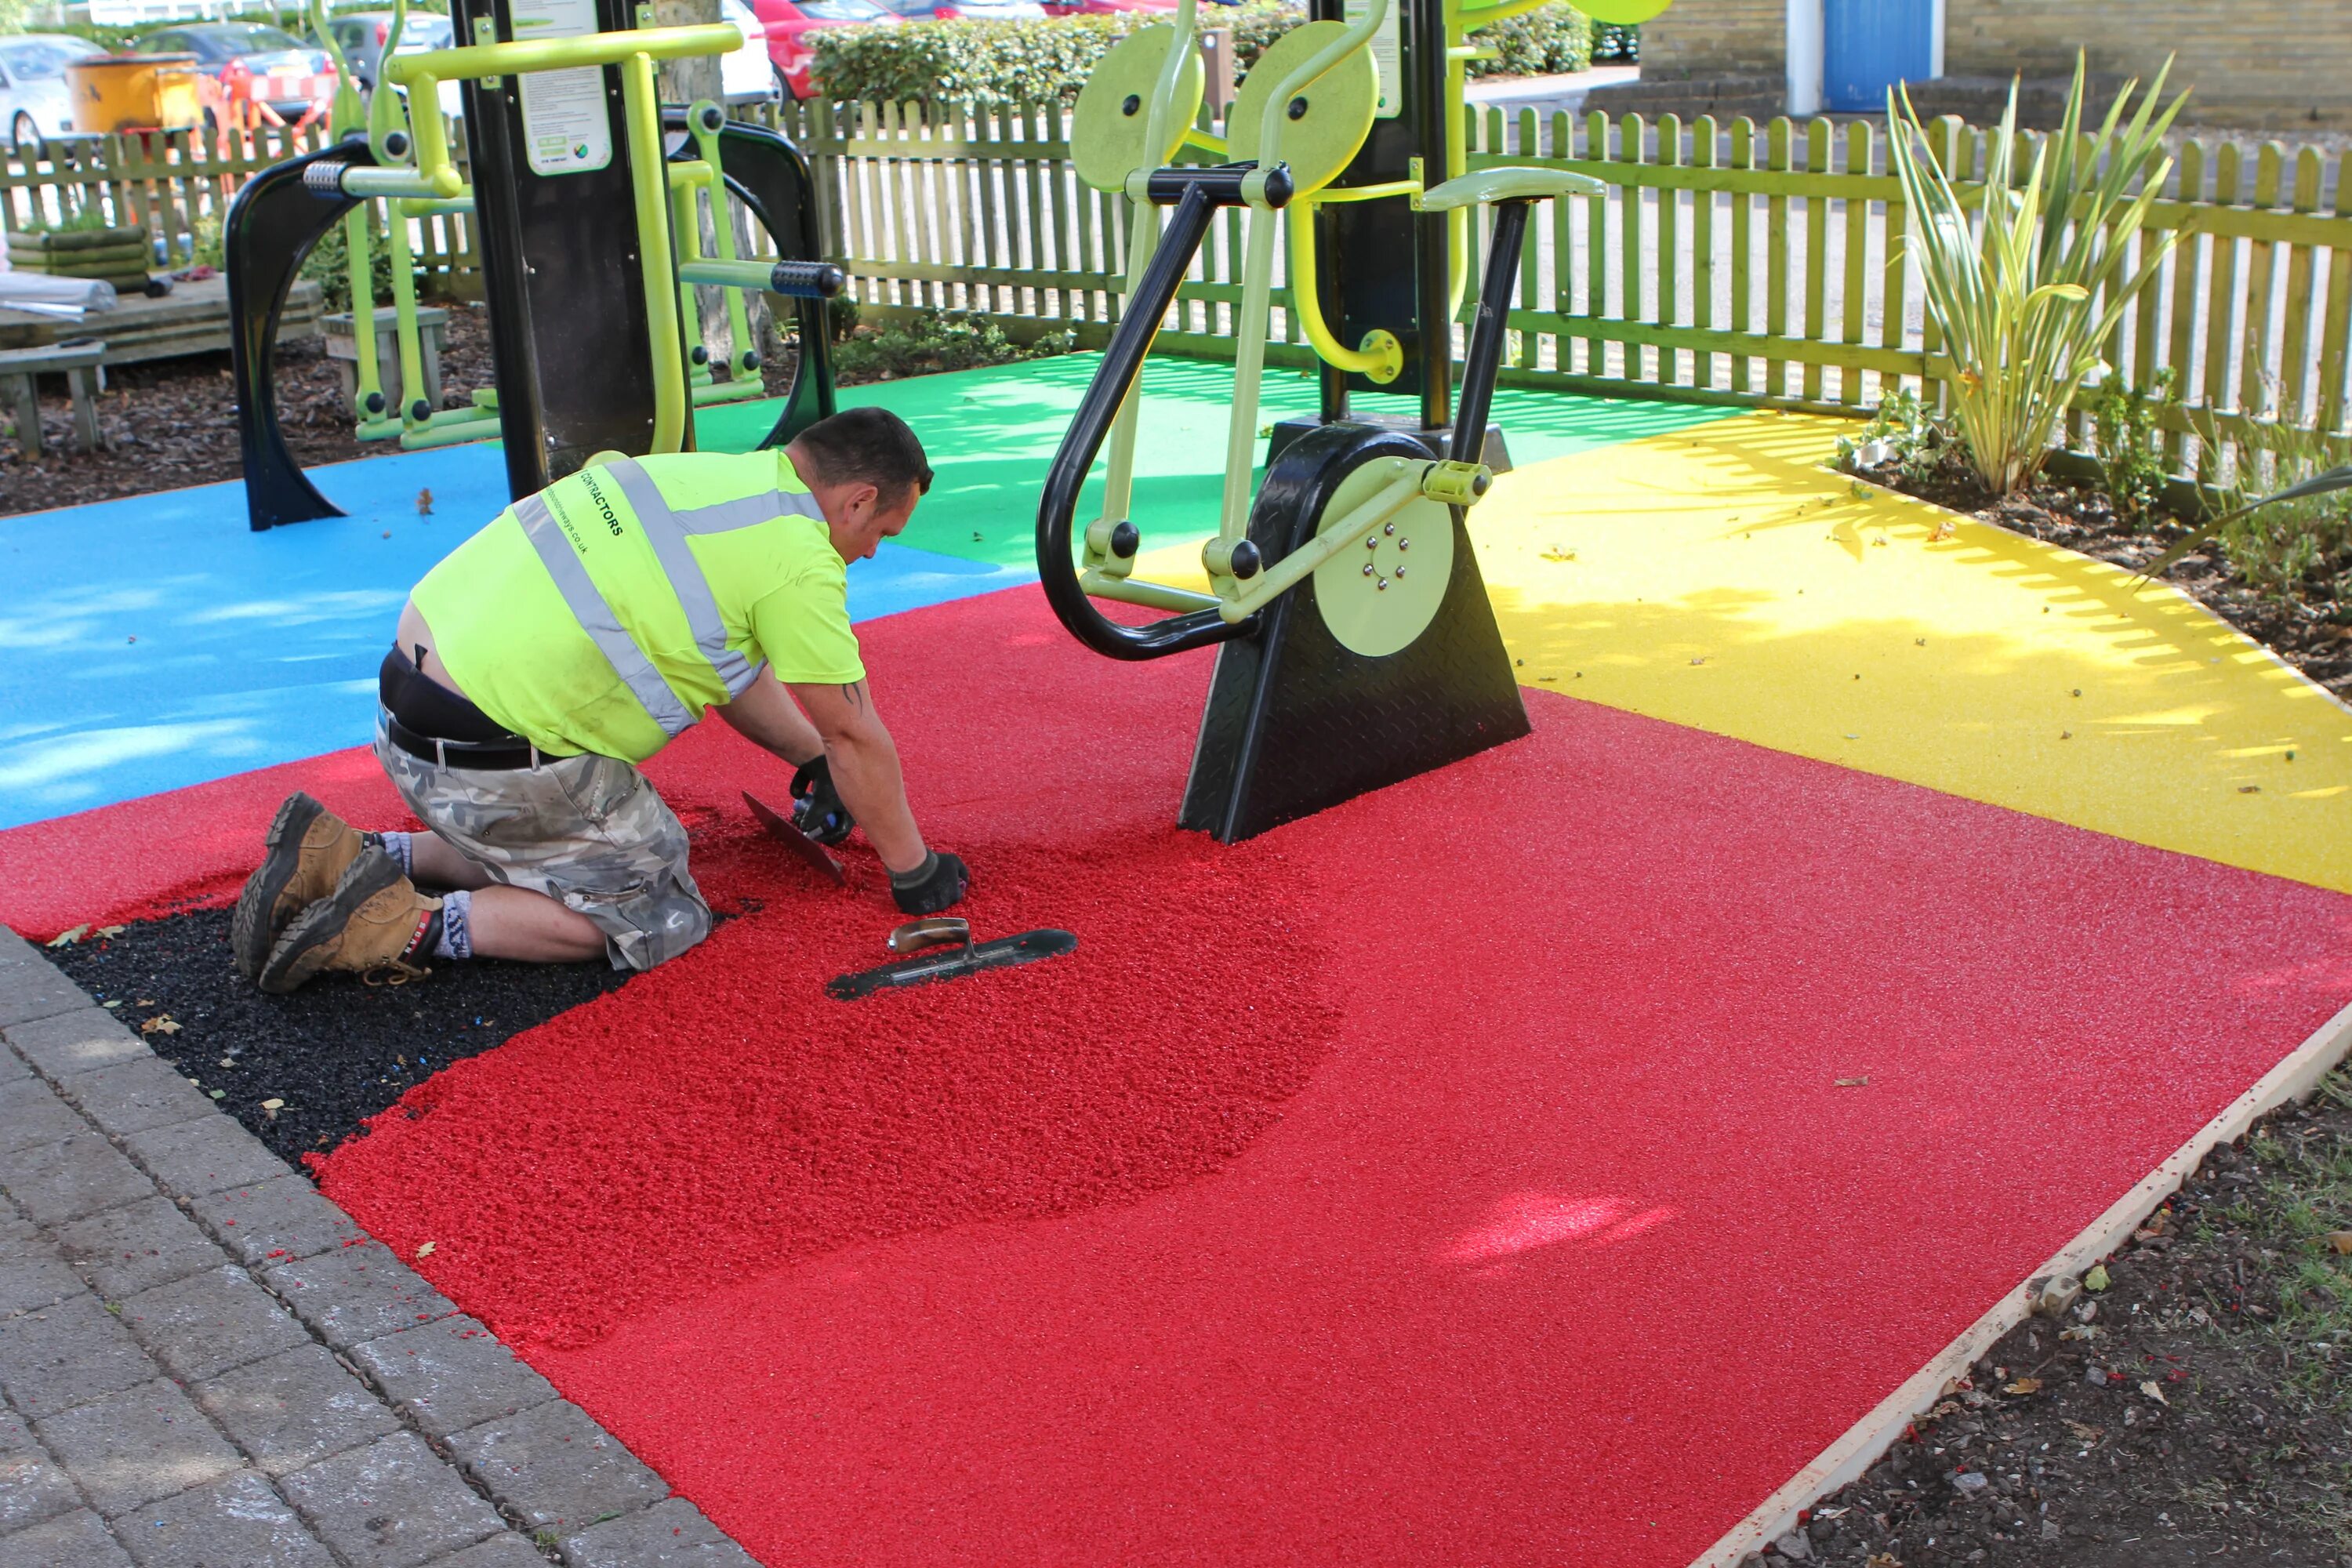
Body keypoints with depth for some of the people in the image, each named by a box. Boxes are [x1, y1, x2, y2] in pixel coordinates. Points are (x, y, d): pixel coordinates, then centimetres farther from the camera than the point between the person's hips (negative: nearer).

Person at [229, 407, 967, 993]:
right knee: (661, 919, 5)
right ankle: (418, 926, -6)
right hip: (490, 753, -9)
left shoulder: (715, 474, 15)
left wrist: (812, 759, 37)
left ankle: (344, 859, 15)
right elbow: (856, 734, -4)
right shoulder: (797, 557, -11)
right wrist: (914, 869, 9)